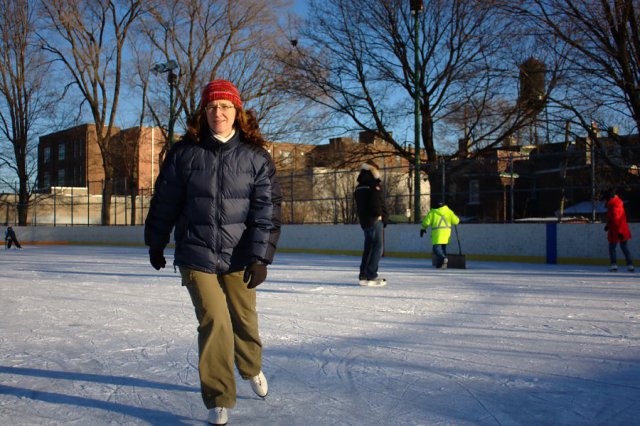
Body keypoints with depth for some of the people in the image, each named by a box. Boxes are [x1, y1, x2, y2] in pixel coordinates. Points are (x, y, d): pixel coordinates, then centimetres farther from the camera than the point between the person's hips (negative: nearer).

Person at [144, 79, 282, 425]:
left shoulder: (256, 157, -2)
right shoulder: (184, 153, -1)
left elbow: (266, 209, -5)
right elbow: (164, 200, 7)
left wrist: (261, 256, -10)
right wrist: (155, 243, 14)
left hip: (238, 256, 1)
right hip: (195, 254, -1)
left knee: (244, 318, 13)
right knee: (214, 321, -9)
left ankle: (252, 369, 47)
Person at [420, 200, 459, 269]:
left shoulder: (432, 212, 2)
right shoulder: (449, 211, 8)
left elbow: (426, 221, 0)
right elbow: (455, 221, 4)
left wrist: (423, 228, 15)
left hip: (437, 232, -4)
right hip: (446, 232, 4)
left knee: (436, 248, -8)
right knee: (443, 247, 17)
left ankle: (443, 258, -36)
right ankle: (440, 264, 17)